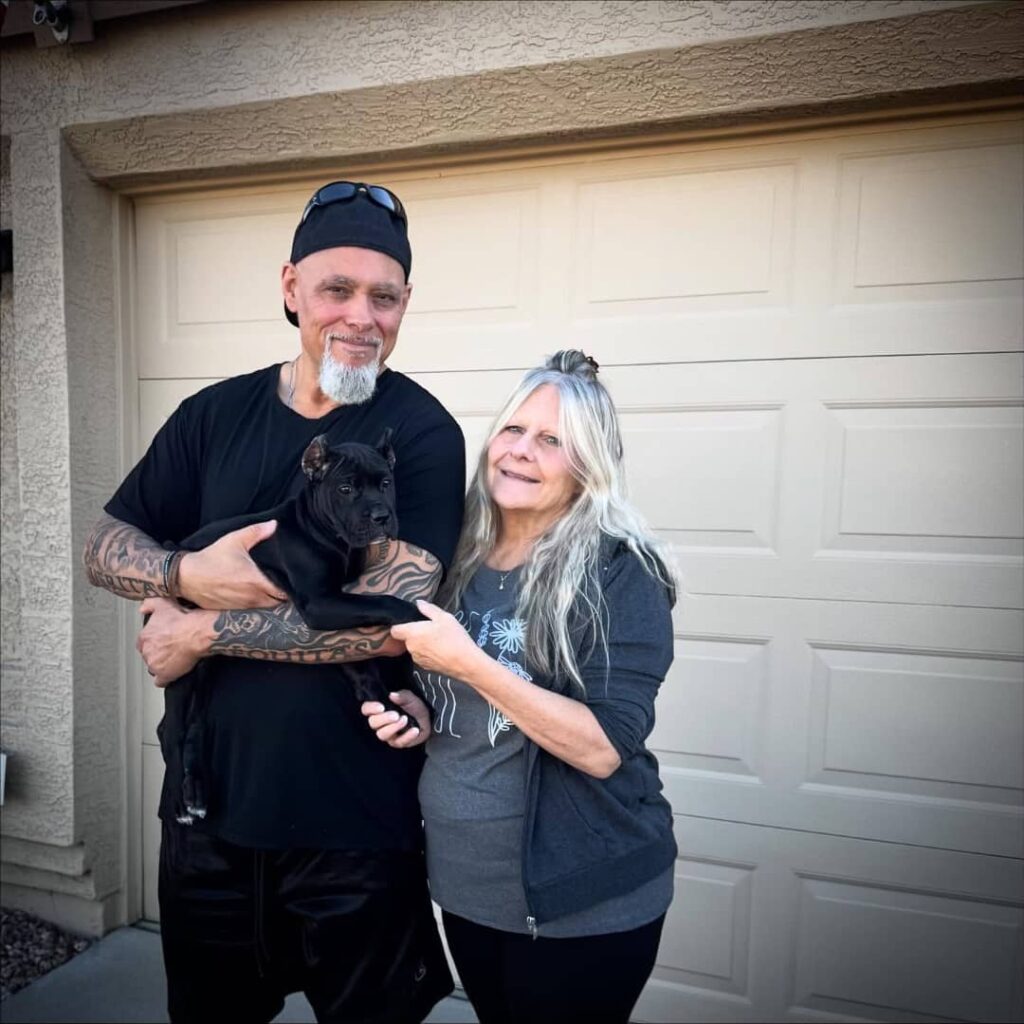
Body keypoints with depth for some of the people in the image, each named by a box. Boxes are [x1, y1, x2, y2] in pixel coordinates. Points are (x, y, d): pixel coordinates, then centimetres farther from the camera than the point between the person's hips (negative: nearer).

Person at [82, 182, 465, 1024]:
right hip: (204, 799, 5)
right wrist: (192, 575, -17)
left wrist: (200, 632, -17)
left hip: (356, 825, -4)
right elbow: (104, 547, 5)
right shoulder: (215, 414, 2)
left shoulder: (424, 432, -13)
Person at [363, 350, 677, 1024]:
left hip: (583, 902, -5)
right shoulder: (460, 561, 0)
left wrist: (470, 664, -27)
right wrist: (417, 714, -7)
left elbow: (603, 748, -24)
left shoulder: (618, 571, -18)